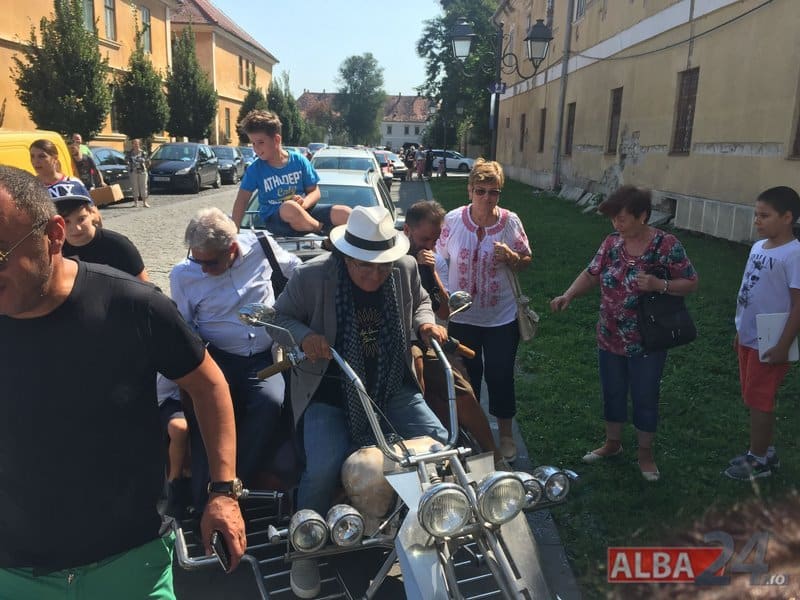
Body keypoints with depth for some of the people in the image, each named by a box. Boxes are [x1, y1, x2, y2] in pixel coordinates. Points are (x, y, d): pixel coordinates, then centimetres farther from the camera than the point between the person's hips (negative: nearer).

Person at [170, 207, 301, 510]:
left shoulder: (261, 246, -1)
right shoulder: (182, 275, 0)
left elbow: (296, 268, 18)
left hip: (264, 357, 1)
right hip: (217, 357, 0)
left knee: (270, 402, -32)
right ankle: (205, 501, -22)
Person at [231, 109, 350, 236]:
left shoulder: (299, 160, 3)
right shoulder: (255, 169, 0)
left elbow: (315, 191, 5)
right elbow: (242, 199, 0)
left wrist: (304, 203, -19)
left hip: (304, 213, 1)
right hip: (275, 220, -1)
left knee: (345, 213, -23)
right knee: (290, 207, -39)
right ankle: (323, 231, -17)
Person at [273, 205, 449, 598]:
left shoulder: (405, 270, -6)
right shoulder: (313, 276, -16)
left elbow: (420, 301, 15)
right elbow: (279, 316, -3)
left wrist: (425, 323, -7)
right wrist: (303, 335, -24)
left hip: (391, 385, 4)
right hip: (329, 390, -3)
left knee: (438, 443, -5)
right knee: (324, 467, -22)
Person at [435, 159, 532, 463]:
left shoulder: (510, 222, -7)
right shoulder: (454, 220, -7)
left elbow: (526, 261, 3)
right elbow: (438, 257, 2)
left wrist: (511, 257, -18)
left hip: (502, 317, 0)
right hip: (461, 316, 1)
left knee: (500, 376, 8)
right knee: (465, 376, 16)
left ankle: (506, 435, 31)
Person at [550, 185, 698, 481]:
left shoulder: (666, 245, -14)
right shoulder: (611, 243, -1)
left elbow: (691, 283, -8)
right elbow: (591, 274, 5)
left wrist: (659, 284, -26)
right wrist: (568, 294, -12)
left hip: (647, 342, -4)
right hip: (609, 338, 5)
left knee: (645, 397, 10)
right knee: (612, 392, 18)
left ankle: (645, 453, 30)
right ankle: (612, 442, 39)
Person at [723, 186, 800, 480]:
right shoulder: (758, 247, 6)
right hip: (749, 338, 8)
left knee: (758, 400, 4)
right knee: (755, 398, 17)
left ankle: (758, 460, 20)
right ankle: (764, 452, 33)